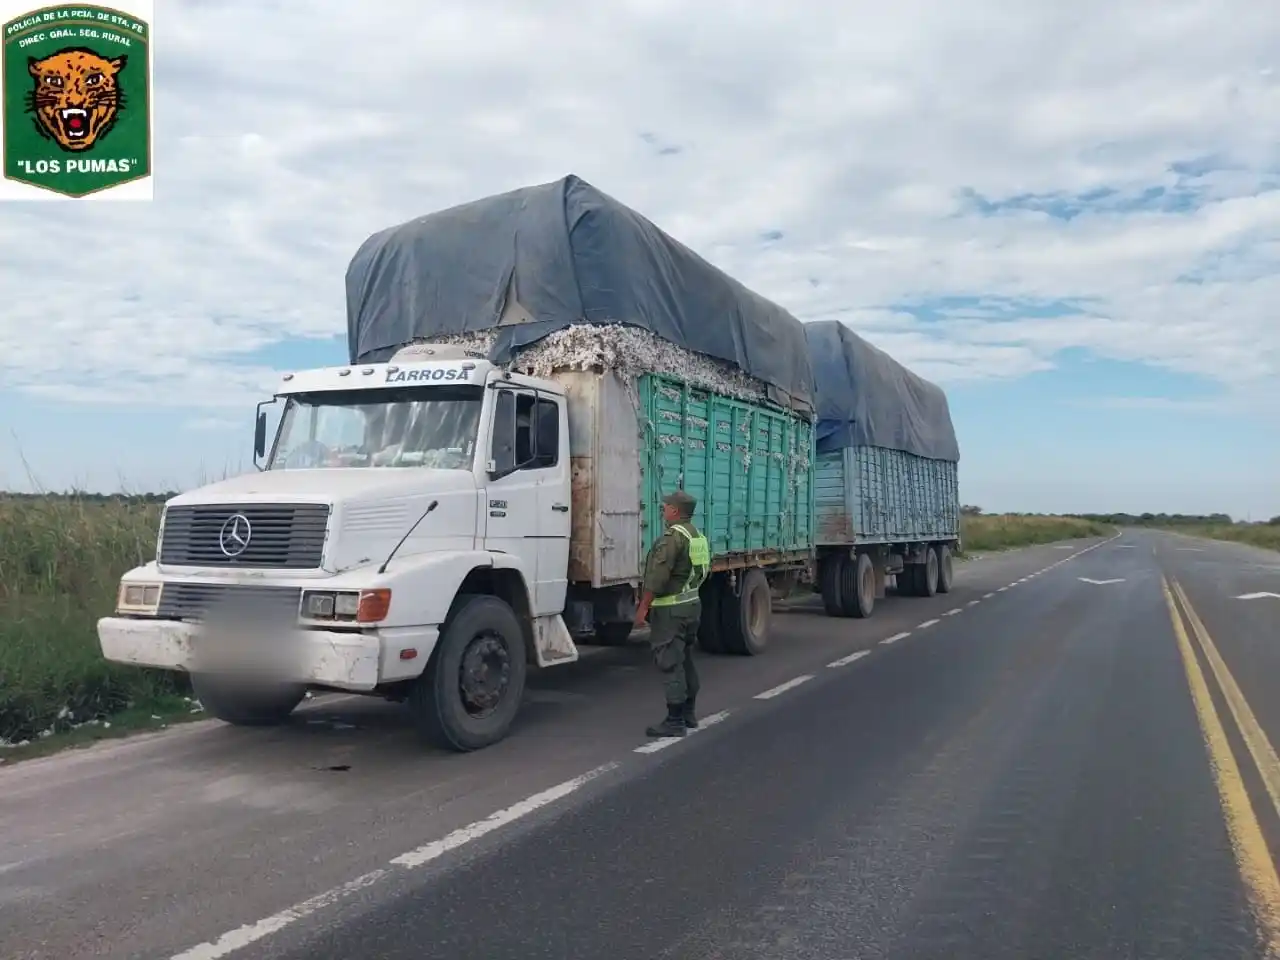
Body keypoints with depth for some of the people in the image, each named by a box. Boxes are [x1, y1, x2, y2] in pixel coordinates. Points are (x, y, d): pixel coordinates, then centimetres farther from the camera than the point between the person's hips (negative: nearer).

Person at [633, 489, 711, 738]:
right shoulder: (698, 536, 12)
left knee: (670, 663, -6)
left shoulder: (673, 536, -17)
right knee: (685, 661, 18)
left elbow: (658, 576, -22)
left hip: (670, 608, -10)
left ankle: (675, 722, -4)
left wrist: (643, 607, -17)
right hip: (692, 603, 10)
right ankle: (689, 715, 26)